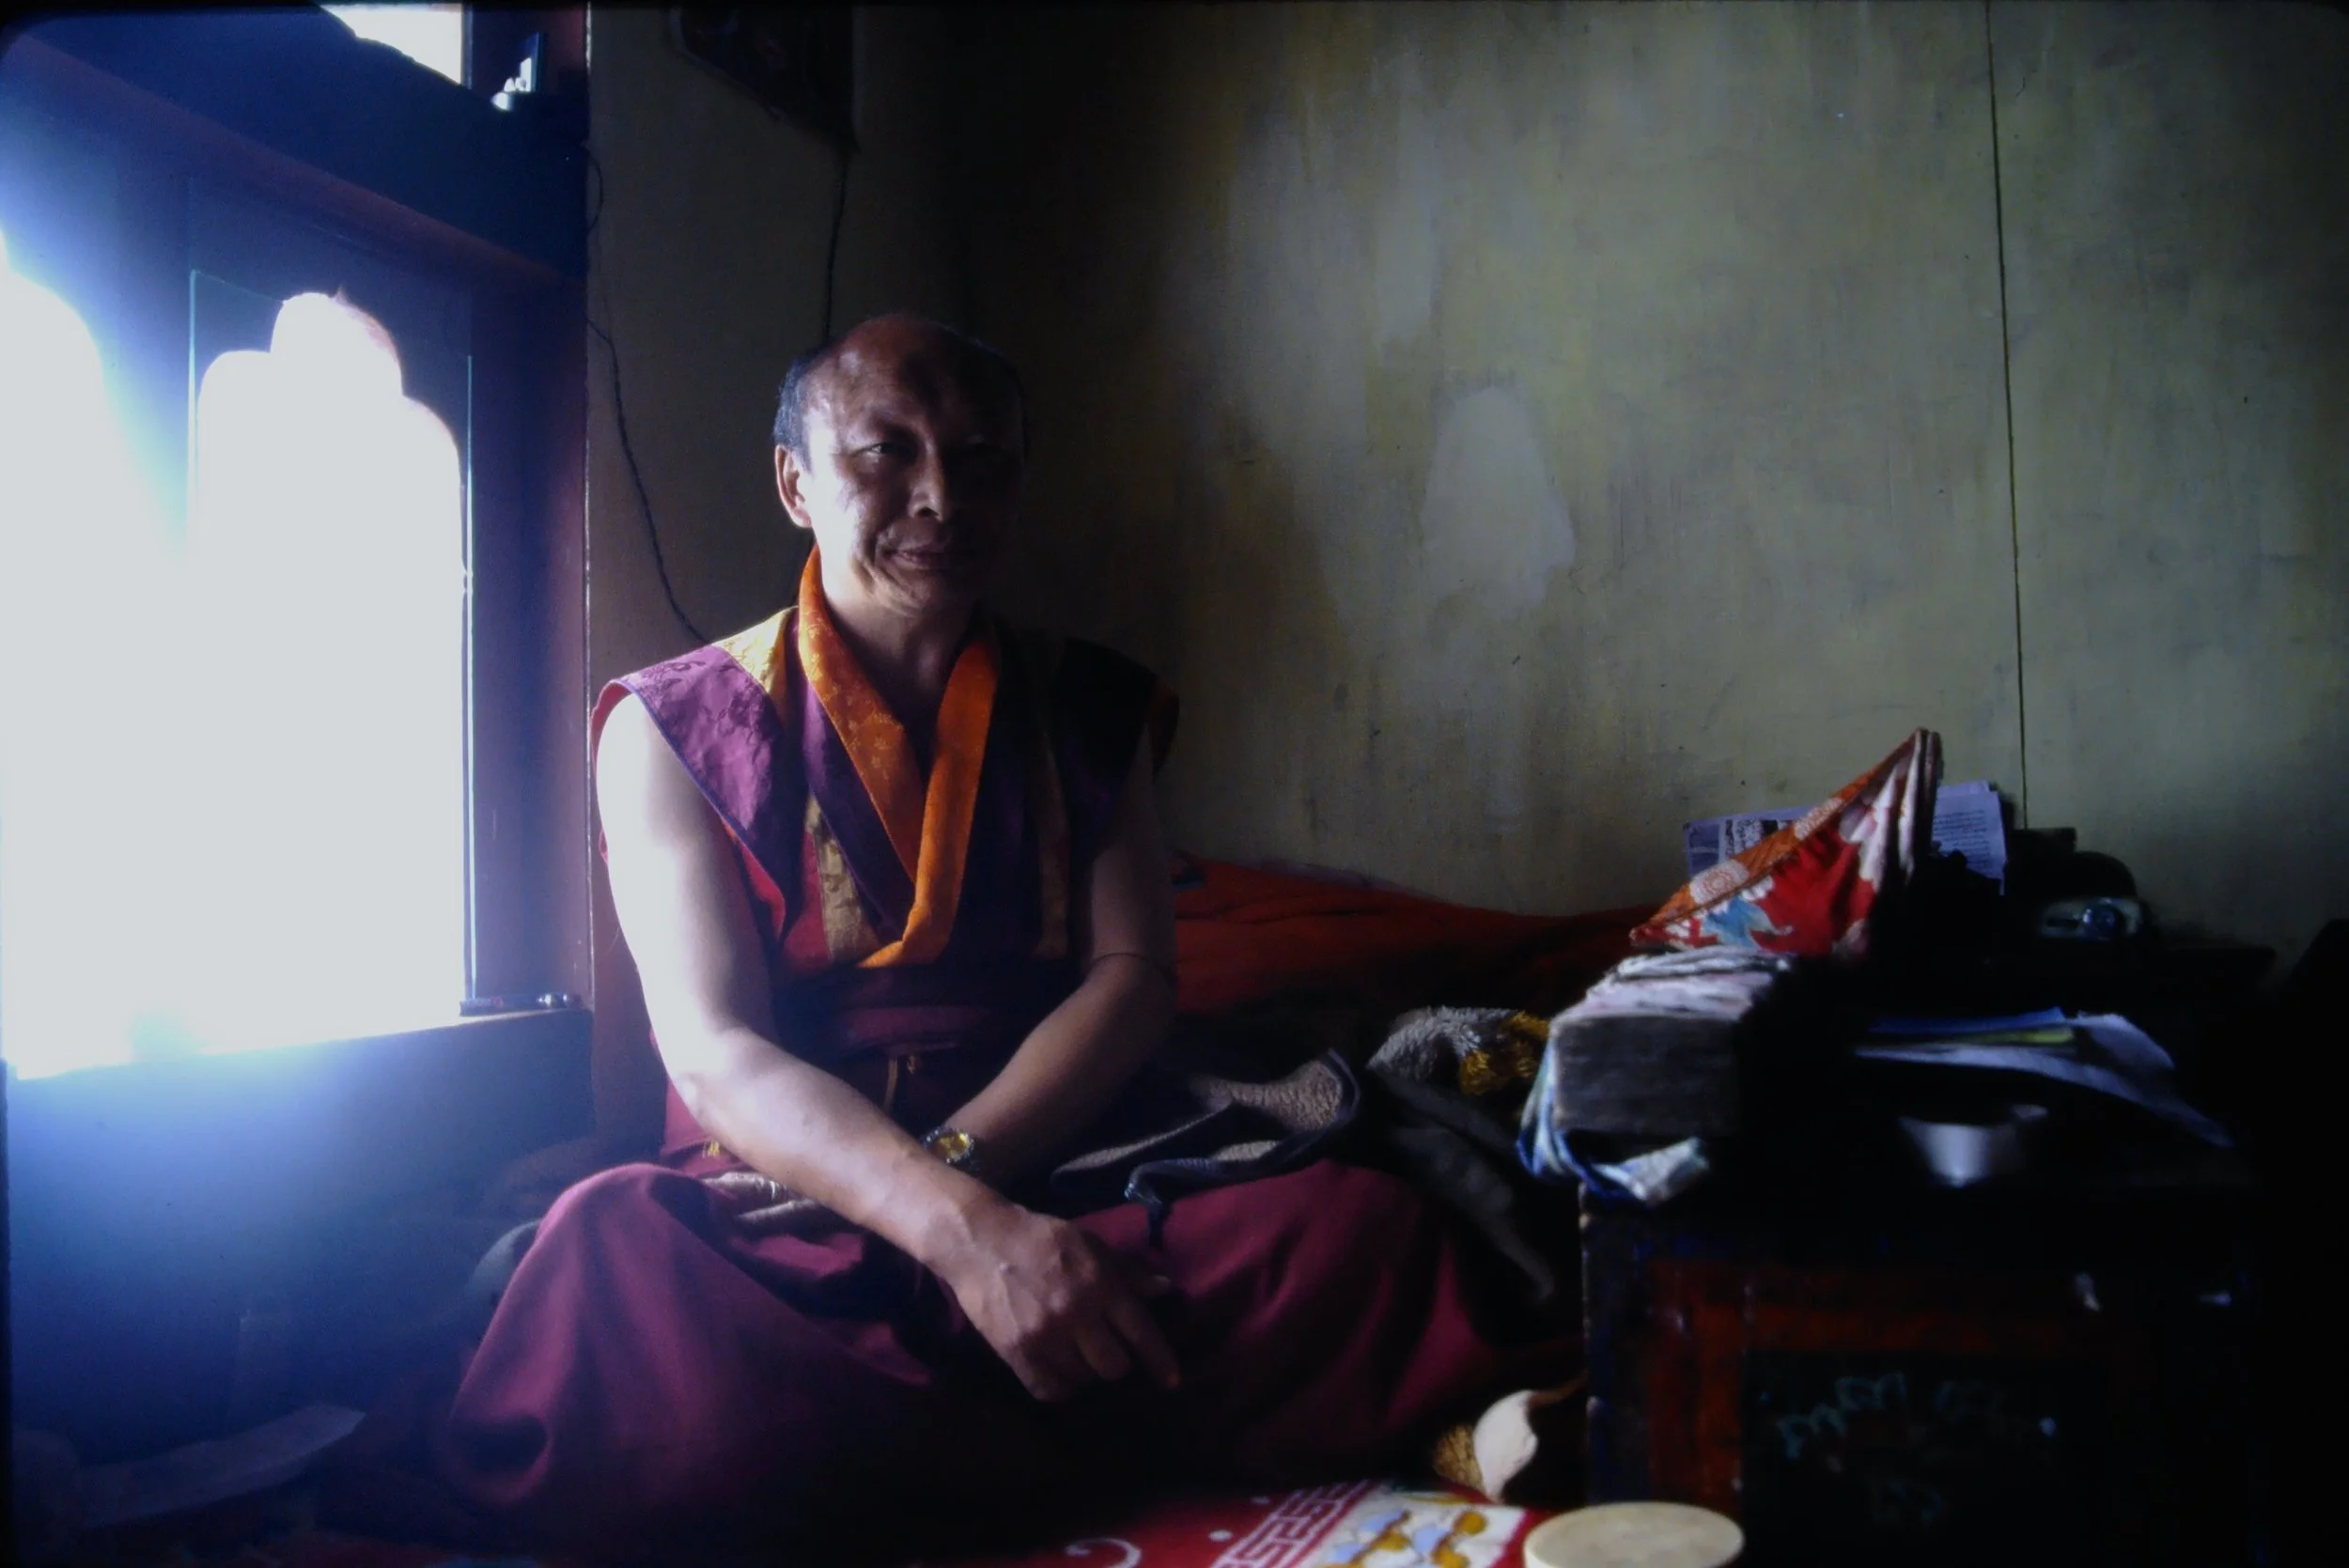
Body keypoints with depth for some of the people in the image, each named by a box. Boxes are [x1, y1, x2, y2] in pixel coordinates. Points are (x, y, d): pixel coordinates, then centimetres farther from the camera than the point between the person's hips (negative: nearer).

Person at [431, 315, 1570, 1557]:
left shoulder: (1089, 709, 14)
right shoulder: (678, 725, 4)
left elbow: (1132, 977, 3)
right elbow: (711, 1048, -8)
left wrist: (950, 1162, -15)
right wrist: (961, 1229, -24)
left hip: (1054, 1203, 1)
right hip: (777, 1249, 0)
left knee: (1367, 1229, -26)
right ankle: (1171, 1449, -21)